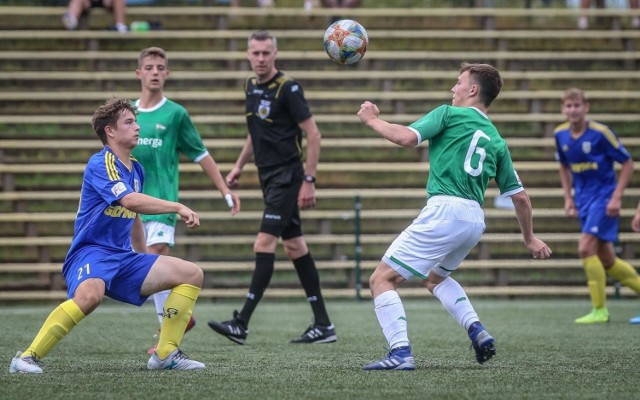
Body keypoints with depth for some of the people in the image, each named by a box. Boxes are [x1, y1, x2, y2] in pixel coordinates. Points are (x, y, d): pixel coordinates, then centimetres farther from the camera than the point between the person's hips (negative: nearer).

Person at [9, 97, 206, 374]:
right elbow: (130, 200, -28)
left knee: (192, 274, 1)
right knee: (90, 295, -40)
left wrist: (144, 265, 36)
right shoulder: (100, 163, -12)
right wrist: (177, 208, -25)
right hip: (91, 252, -9)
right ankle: (28, 356, -29)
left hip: (124, 258, 9)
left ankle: (166, 354, 6)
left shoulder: (136, 169, 15)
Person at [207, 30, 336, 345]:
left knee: (264, 244, -13)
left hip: (287, 175, -9)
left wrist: (309, 181, -17)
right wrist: (239, 165, 18)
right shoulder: (250, 87, 11)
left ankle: (241, 324, -16)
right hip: (268, 177, 9)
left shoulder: (287, 88, -13)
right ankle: (323, 325, 13)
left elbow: (313, 135, -13)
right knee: (294, 246, 9)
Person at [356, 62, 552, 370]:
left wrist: (372, 120, 4)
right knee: (434, 277, 33)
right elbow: (520, 197, 20)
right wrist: (530, 238, 32)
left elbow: (406, 138, -12)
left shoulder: (450, 114, 2)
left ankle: (400, 353, -21)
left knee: (382, 278, -4)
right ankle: (477, 330, 13)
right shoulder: (496, 141, 20)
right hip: (475, 220, 7)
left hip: (445, 210, -7)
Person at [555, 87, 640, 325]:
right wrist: (568, 198, 10)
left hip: (604, 197, -6)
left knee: (586, 247, -18)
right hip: (583, 199, 6)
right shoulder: (560, 135, 1)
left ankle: (600, 311, -9)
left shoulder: (600, 133, -16)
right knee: (607, 262, 7)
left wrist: (616, 198, -15)